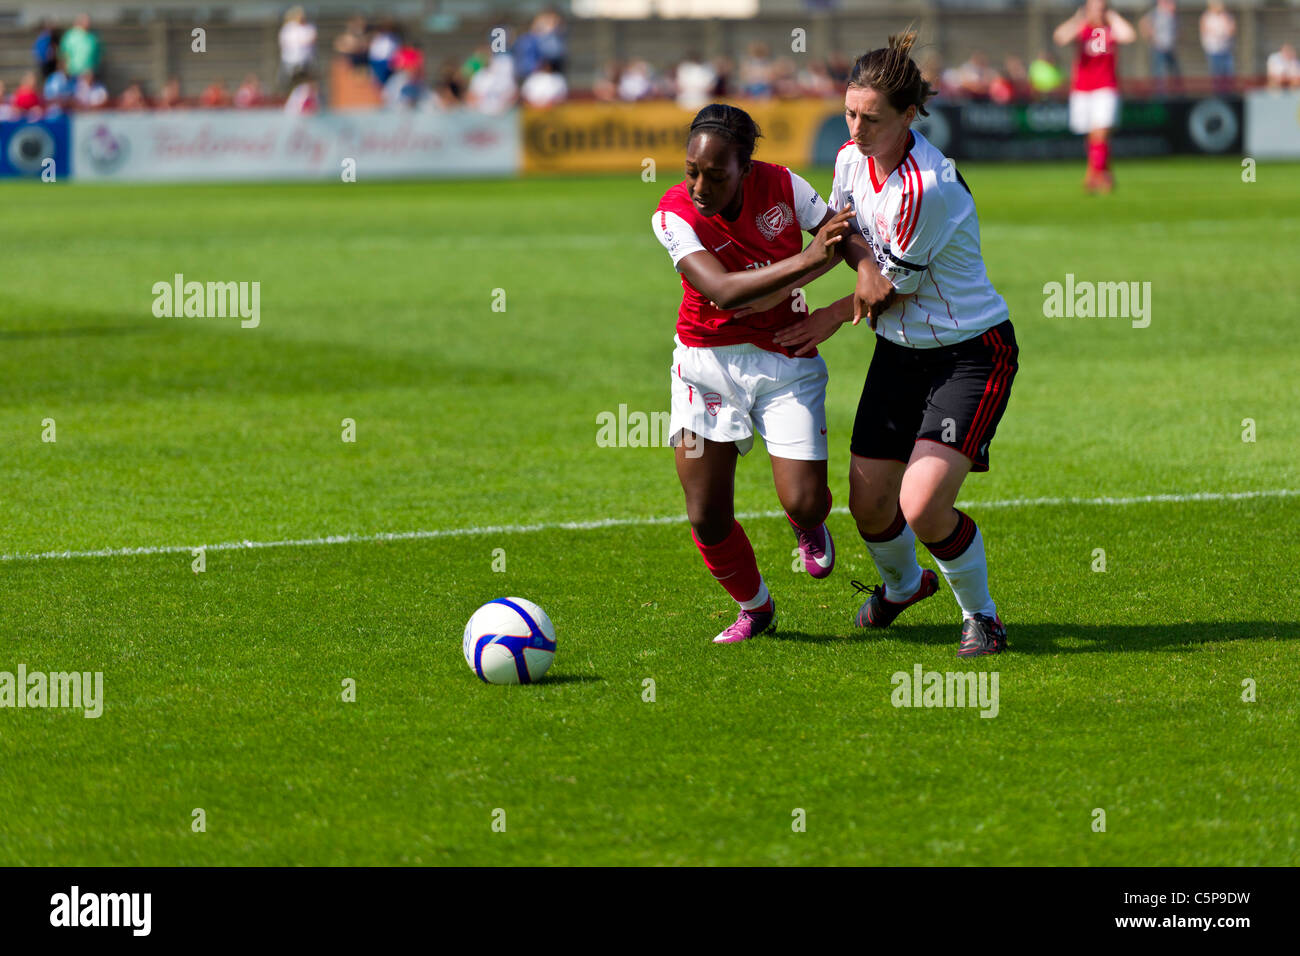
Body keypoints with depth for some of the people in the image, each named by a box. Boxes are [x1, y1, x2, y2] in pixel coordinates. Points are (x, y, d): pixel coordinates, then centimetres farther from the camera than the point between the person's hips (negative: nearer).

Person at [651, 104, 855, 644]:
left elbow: (844, 234, 1)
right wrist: (808, 260, -36)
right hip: (708, 360, 0)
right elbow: (723, 290, -31)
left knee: (803, 502, -11)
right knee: (707, 518, -2)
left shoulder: (781, 187, -13)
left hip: (786, 361, 1)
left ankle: (810, 530, 30)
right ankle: (754, 608, 27)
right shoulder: (674, 214, -19)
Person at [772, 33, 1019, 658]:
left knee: (922, 506, -19)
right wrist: (863, 261, -7)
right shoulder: (851, 159, -4)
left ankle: (980, 613, 7)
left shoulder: (927, 187, -28)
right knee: (868, 504, 8)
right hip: (900, 351, 7)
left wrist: (835, 317, 1)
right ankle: (901, 584, 41)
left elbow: (897, 287, -15)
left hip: (971, 356, -7)